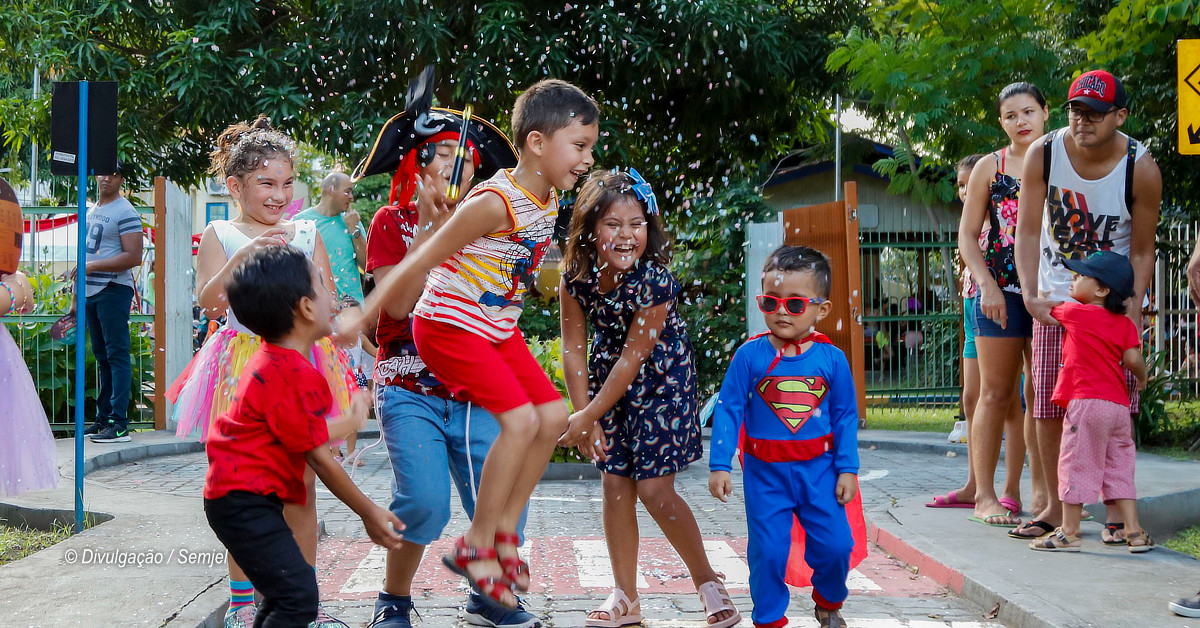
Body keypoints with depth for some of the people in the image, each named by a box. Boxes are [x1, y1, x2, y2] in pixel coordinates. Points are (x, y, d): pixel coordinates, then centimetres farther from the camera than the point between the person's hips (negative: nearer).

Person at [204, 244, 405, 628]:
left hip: (243, 497, 11)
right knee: (299, 597, -19)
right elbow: (319, 459, -16)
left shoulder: (270, 361, 12)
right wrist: (369, 513, -8)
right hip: (245, 504, -11)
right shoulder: (295, 376, -21)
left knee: (286, 593, 20)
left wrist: (348, 422, 40)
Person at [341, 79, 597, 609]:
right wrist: (363, 320, -17)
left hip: (498, 329, 9)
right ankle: (475, 546, -6)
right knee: (521, 419, -18)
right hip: (448, 326, -9)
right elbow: (419, 263, -21)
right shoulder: (495, 202, -25)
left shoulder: (548, 199, 2)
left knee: (553, 415, 1)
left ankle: (504, 527, 13)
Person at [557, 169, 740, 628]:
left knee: (654, 489, -9)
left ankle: (707, 581, 12)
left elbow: (633, 358, -23)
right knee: (615, 484, 5)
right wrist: (582, 414, -11)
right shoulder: (576, 276, -14)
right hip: (608, 376, 5)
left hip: (660, 381, -5)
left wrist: (588, 416, -19)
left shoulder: (655, 281, -28)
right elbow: (573, 347, -7)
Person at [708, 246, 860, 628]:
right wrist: (719, 465, -7)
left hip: (818, 469, 1)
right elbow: (728, 410, -4)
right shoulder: (750, 356, -7)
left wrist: (847, 468, 1)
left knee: (835, 544, 1)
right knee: (767, 550, 0)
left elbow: (846, 417, 4)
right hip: (765, 472, -1)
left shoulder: (832, 359, -3)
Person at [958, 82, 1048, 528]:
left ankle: (1013, 491, 12)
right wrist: (987, 284, -9)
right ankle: (985, 496, 2)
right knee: (997, 393, -2)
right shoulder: (989, 168, 6)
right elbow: (967, 236, 4)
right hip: (1001, 290, -2)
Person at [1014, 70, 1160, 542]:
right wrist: (1030, 294, -19)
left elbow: (1141, 251, -8)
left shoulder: (1141, 169, -16)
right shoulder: (1043, 154, -13)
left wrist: (1133, 310, -18)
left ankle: (1115, 511, 5)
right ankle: (1055, 507, 15)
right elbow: (1028, 230, -8)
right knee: (1048, 406, 2)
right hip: (1054, 297, 2)